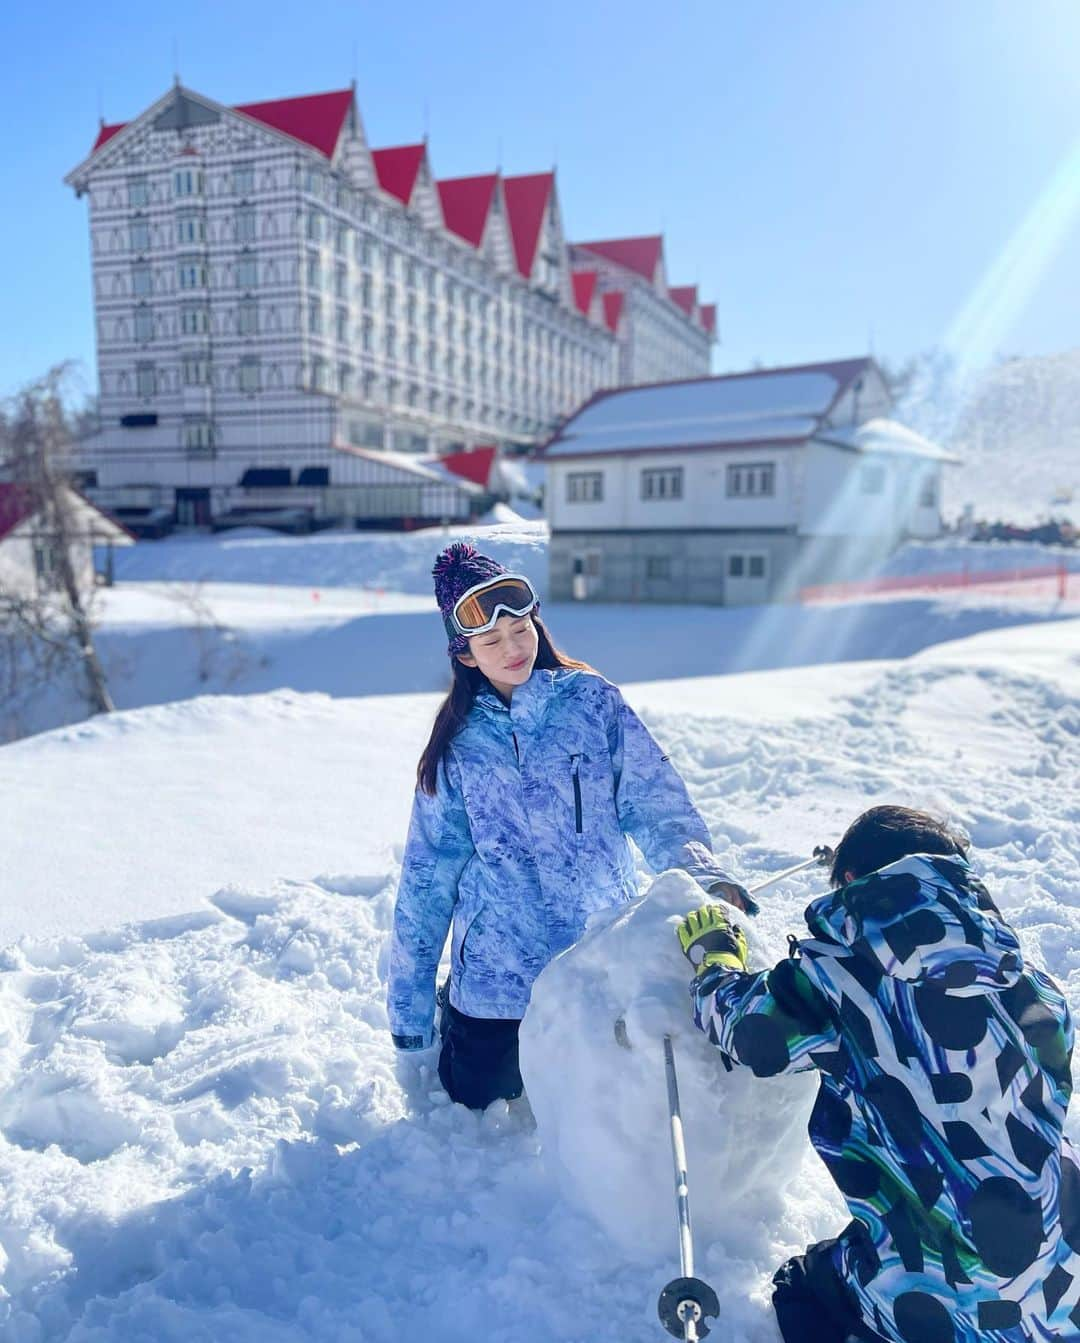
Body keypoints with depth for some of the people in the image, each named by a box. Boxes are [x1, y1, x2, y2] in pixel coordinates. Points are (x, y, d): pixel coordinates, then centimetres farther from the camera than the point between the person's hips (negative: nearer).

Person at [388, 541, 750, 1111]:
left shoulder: (593, 702, -3)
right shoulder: (458, 744, 0)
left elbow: (657, 805, -9)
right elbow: (426, 881, 3)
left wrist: (702, 875, -30)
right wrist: (410, 1016, 5)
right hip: (493, 979, 1)